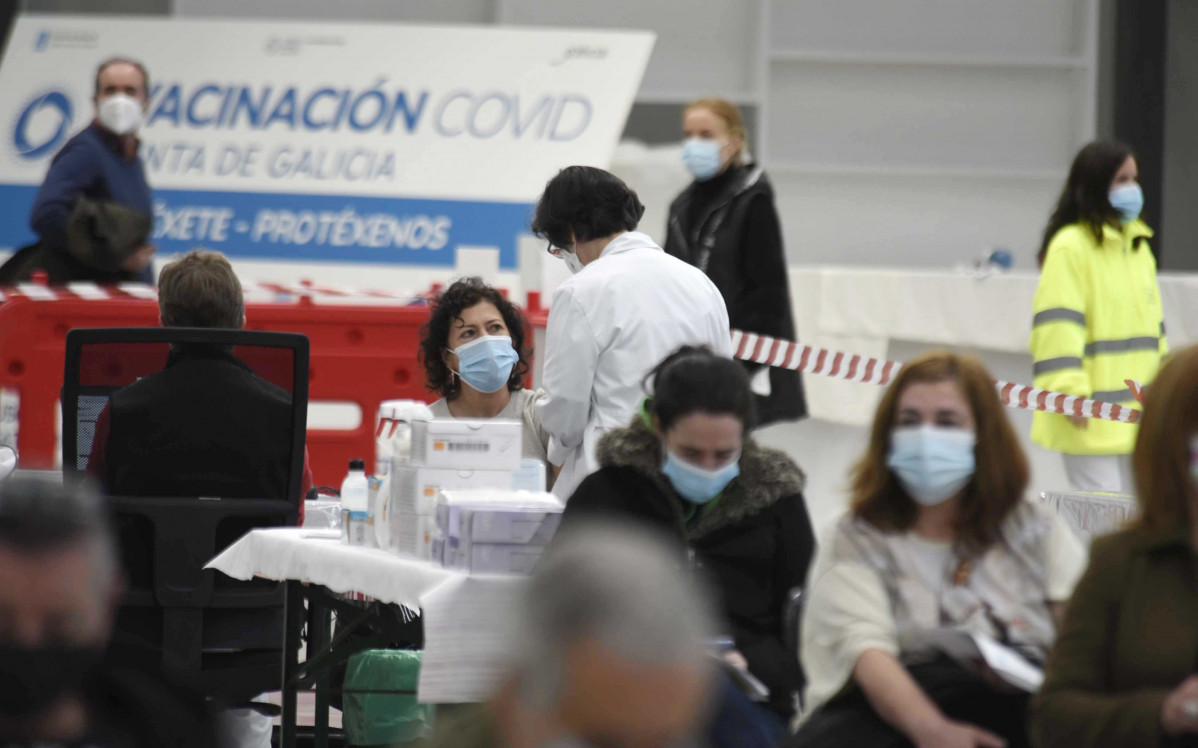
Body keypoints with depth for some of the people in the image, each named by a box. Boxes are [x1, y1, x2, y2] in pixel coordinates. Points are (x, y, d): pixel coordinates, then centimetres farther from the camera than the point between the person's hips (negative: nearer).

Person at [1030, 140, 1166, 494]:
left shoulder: (1138, 247, 17)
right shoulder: (1071, 247, -10)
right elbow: (1057, 324, -17)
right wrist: (1072, 394, -23)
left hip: (1136, 414, 8)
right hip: (1091, 415, -8)